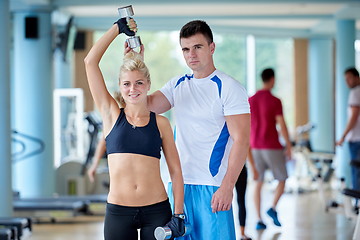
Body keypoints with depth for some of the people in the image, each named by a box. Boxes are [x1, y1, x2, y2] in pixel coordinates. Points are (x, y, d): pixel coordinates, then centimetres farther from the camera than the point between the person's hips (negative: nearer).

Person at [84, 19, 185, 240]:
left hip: (156, 212, 0)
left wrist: (178, 213, -3)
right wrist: (118, 28, 6)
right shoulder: (112, 115, 6)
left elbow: (176, 170, 5)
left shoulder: (160, 123, 6)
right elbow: (90, 62, 2)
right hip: (118, 211, 0)